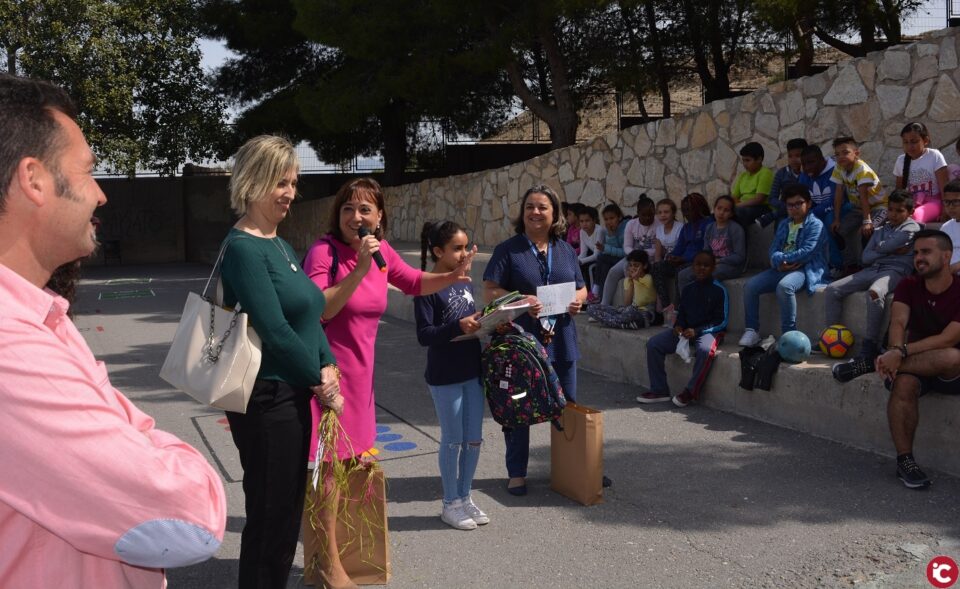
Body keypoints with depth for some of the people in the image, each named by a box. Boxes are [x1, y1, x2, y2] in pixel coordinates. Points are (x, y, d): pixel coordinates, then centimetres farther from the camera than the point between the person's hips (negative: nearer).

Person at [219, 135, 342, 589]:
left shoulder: (279, 245, 12)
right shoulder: (243, 248, -15)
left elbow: (310, 315, 13)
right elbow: (275, 331, -21)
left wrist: (327, 367, -3)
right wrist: (321, 383, -11)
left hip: (293, 395, 9)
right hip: (266, 399, -9)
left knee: (287, 512, 18)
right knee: (269, 517, 3)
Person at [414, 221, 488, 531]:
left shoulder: (465, 282, 8)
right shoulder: (427, 288, -14)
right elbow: (424, 335, -18)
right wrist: (458, 327, -28)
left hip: (472, 371, 7)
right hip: (445, 376, -7)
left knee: (474, 439, 13)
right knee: (453, 441, 5)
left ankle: (465, 497, 29)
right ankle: (450, 504, 21)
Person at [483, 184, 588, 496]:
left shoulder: (565, 250, 10)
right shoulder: (508, 249, -4)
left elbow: (581, 288, 17)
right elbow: (490, 291, -10)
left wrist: (578, 300, -6)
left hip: (560, 341, 4)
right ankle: (517, 473, 19)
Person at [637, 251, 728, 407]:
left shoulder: (719, 290, -6)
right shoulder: (688, 289, 11)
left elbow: (722, 321, -10)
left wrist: (697, 331, -19)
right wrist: (678, 326, -5)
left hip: (709, 331, -6)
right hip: (686, 330, 6)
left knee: (705, 349, -40)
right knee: (653, 344, -11)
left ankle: (690, 392, -25)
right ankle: (659, 390, -8)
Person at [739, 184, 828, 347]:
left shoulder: (815, 225, 0)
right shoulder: (783, 224, 22)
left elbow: (807, 252, -13)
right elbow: (774, 249, 11)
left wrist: (782, 258, -10)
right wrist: (779, 261, -13)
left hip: (804, 269, -7)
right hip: (781, 268, 7)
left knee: (784, 286, -37)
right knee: (750, 286, -12)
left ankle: (789, 334, -29)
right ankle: (752, 331, -5)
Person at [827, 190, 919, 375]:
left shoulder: (911, 227, 8)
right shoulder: (880, 231, 25)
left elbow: (899, 240, -11)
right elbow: (866, 258, 14)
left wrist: (880, 247, 9)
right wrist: (891, 251, 0)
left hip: (895, 270, -7)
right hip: (872, 270, 7)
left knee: (875, 293, -40)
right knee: (832, 289, -9)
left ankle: (868, 354, -43)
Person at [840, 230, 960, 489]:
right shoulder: (908, 286, 3)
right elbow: (898, 323, -12)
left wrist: (901, 352, -32)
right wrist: (896, 350, -34)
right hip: (914, 364, 3)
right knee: (904, 382, -33)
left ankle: (872, 362, -24)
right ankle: (905, 460, -24)